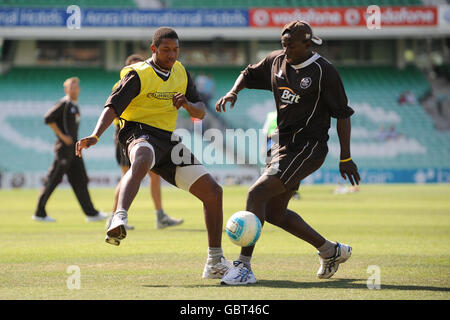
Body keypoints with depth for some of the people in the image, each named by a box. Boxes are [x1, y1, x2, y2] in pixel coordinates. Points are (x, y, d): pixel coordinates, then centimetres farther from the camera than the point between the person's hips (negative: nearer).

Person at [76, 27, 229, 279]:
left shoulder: (181, 72, 14)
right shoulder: (139, 75, -5)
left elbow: (201, 112, 17)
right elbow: (113, 107, -16)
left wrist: (188, 105, -8)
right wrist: (95, 136, -33)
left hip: (168, 141, 7)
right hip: (140, 133, -7)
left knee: (213, 191, 2)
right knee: (141, 160, -44)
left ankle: (215, 263, 12)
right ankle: (119, 220, -65)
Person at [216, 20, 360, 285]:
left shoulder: (324, 71, -11)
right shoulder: (277, 61, 8)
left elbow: (342, 114, -9)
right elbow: (250, 74, 24)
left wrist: (346, 158, -10)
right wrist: (234, 92, 2)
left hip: (307, 148, -9)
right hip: (283, 145, 9)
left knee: (257, 193, -22)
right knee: (275, 213, 12)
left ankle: (244, 266, -22)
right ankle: (331, 251, 28)